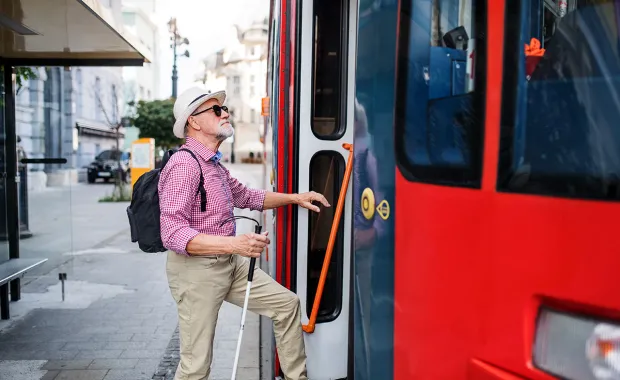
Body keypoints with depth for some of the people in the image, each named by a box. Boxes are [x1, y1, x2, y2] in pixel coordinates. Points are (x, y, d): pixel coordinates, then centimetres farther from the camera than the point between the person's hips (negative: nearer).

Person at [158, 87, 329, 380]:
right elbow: (173, 234, -26)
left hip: (230, 264, 9)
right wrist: (234, 244, -35)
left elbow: (246, 196, 28)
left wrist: (294, 198, 19)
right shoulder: (184, 164, -18)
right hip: (196, 268, -9)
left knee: (286, 303, 9)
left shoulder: (214, 164, 13)